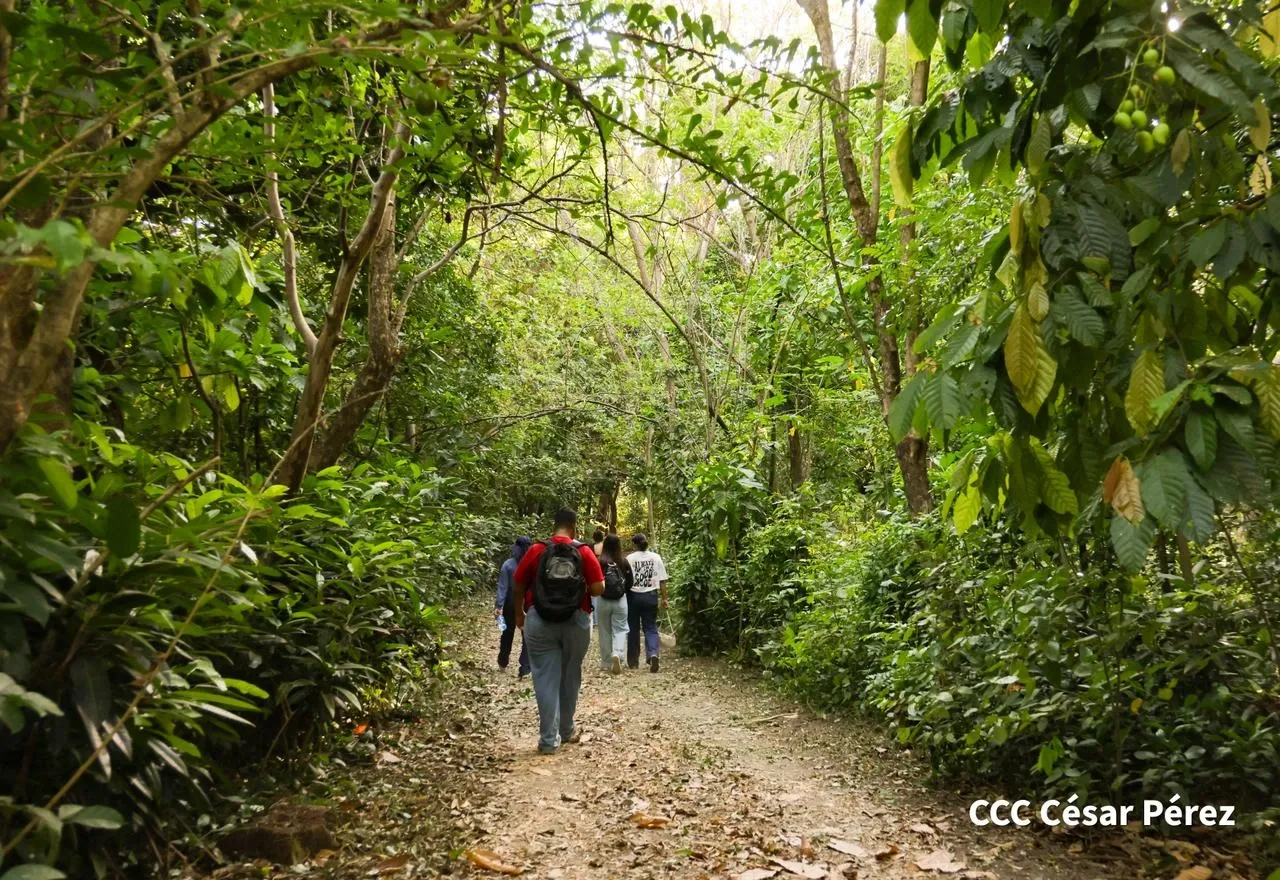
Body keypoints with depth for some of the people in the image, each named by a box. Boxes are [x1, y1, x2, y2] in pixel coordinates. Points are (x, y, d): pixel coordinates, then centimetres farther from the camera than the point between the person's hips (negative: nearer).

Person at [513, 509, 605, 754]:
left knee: (546, 679, 4)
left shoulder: (536, 550, -2)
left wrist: (519, 614, 18)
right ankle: (567, 730, 30)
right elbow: (599, 589, -7)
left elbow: (518, 586, 3)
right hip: (576, 621, 1)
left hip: (539, 622, 0)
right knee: (570, 676, 17)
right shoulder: (584, 552, -4)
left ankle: (549, 739, 3)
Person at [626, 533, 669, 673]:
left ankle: (633, 661, 20)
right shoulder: (656, 558, 0)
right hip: (651, 596, 1)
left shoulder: (629, 559, -7)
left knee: (633, 629, 12)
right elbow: (662, 581, 1)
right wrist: (664, 598, 8)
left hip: (633, 596, -1)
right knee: (651, 628, 7)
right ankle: (653, 654, -17)